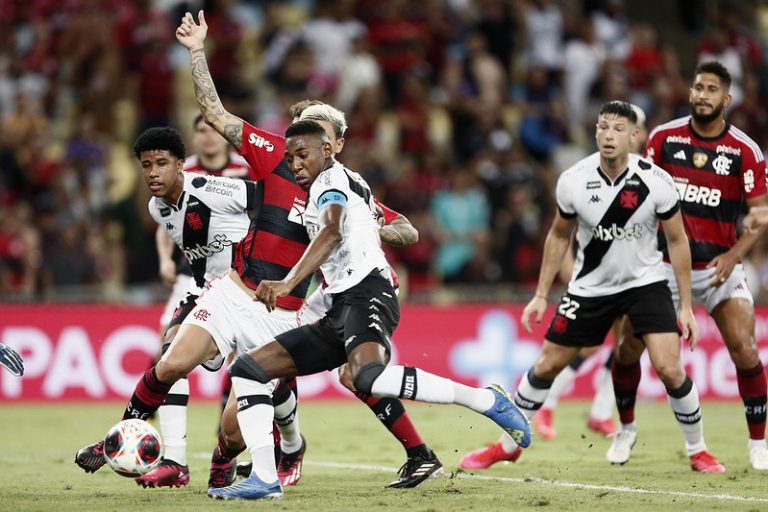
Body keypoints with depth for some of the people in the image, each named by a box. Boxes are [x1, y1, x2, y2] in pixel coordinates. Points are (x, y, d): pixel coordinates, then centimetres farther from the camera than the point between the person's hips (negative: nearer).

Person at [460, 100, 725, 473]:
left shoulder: (656, 182, -18)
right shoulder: (573, 181, -14)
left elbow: (677, 241, -6)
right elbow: (559, 236, 4)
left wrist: (686, 306, -6)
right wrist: (541, 295, 4)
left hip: (645, 281, -2)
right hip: (591, 286, 2)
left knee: (669, 369, -16)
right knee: (547, 365, 5)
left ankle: (697, 450, 5)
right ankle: (509, 444, 24)